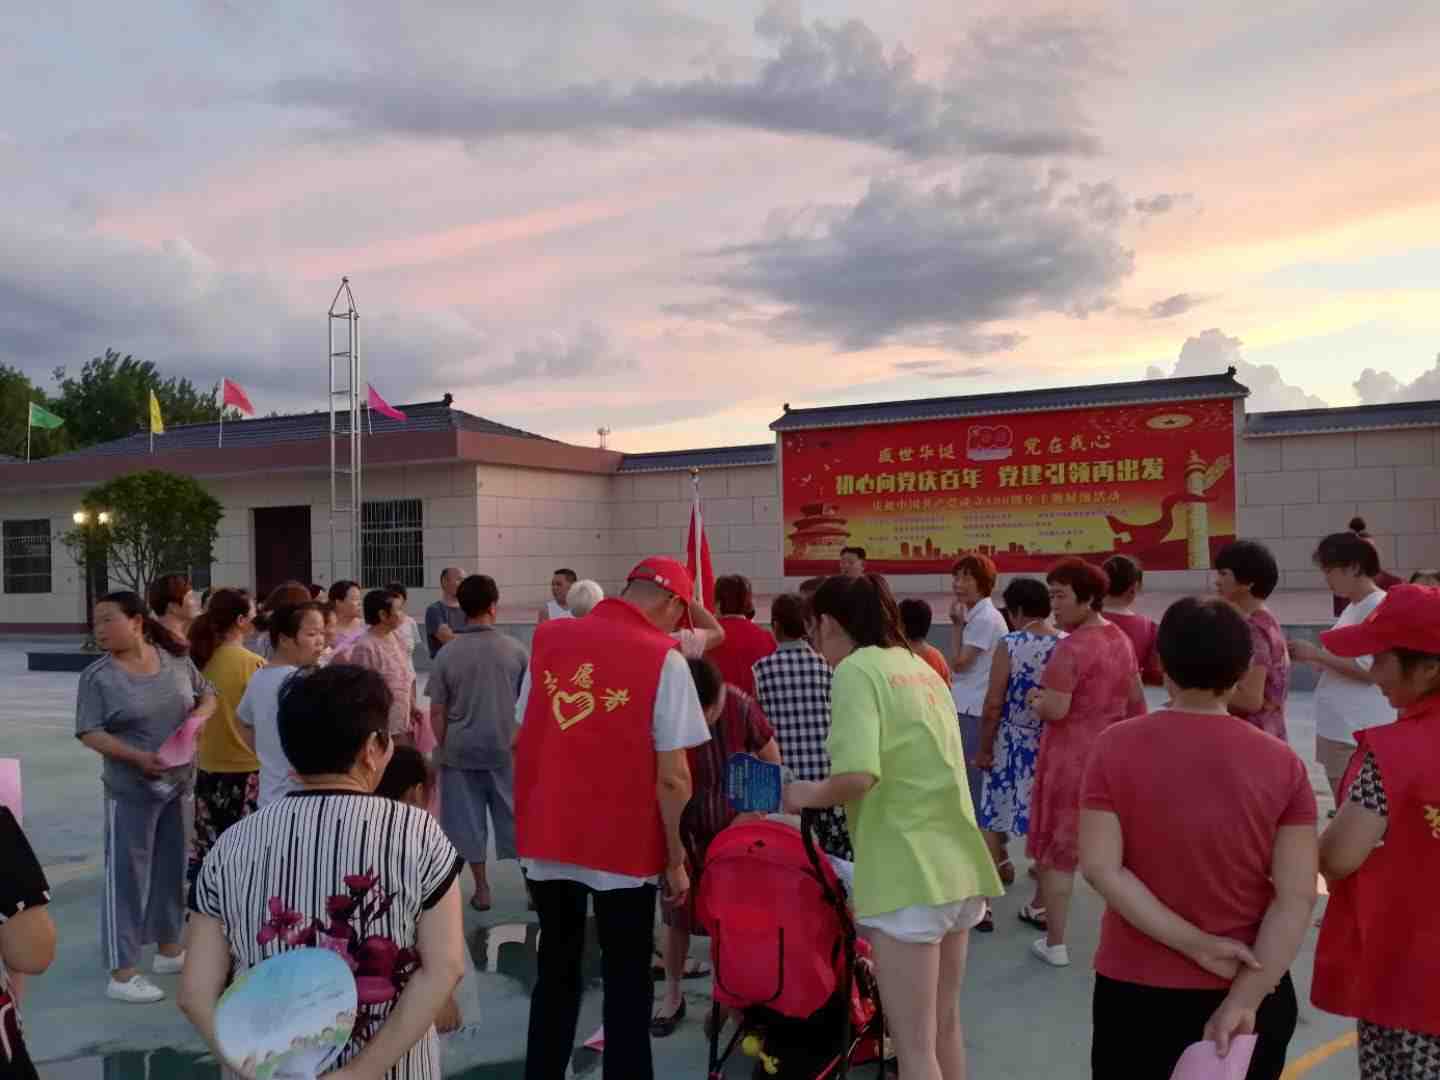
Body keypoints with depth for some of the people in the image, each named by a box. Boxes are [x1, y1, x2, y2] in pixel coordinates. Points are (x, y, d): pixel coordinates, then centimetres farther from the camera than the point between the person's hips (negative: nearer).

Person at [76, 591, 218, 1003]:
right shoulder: (97, 676, -11)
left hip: (179, 783, 5)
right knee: (126, 875, 0)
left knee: (171, 868, 17)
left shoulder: (176, 660, 0)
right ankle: (121, 973, 9)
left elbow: (208, 693, 13)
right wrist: (137, 757, -25)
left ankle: (169, 948, 34)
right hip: (130, 790, -5)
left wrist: (201, 713, -9)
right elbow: (89, 732, -14)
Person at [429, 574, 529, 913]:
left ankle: (481, 889, 18)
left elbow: (437, 711, -3)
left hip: (460, 750, 0)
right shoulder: (515, 650, -7)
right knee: (517, 820, 11)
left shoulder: (447, 653, -6)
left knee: (469, 822, 11)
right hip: (506, 749, 0)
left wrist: (442, 747, 10)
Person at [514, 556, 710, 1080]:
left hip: (546, 837, 5)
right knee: (627, 980, 12)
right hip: (623, 844, -4)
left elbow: (520, 741, 7)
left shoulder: (548, 638, 2)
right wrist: (676, 859, -4)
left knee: (555, 970, 21)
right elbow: (671, 777, -14)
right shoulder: (664, 660, -13)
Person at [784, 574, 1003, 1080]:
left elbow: (858, 775, -24)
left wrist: (809, 794, -6)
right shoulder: (922, 669, 16)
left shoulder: (856, 670, -9)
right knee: (944, 1026, 22)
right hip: (958, 867, 9)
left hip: (907, 874, -8)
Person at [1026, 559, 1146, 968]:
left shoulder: (1071, 647, -20)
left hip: (1071, 760, -7)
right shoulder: (1121, 639, 6)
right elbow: (1136, 699, 15)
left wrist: (1035, 699, -6)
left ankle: (1055, 944, 13)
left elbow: (1055, 709, -25)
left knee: (1057, 852, 5)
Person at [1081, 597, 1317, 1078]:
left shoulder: (1115, 747, -12)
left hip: (1136, 987, -1)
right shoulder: (1283, 764, -9)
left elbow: (1101, 868, -16)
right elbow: (1297, 897, -12)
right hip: (1247, 989, 1)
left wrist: (1195, 943, -13)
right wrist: (1245, 999, -11)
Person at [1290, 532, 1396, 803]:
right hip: (1337, 727, 10)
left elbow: (1370, 669, -21)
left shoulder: (1380, 605, -13)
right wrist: (1312, 658, 5)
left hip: (1359, 732, -10)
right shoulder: (1352, 607, 15)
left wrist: (1316, 653, -15)